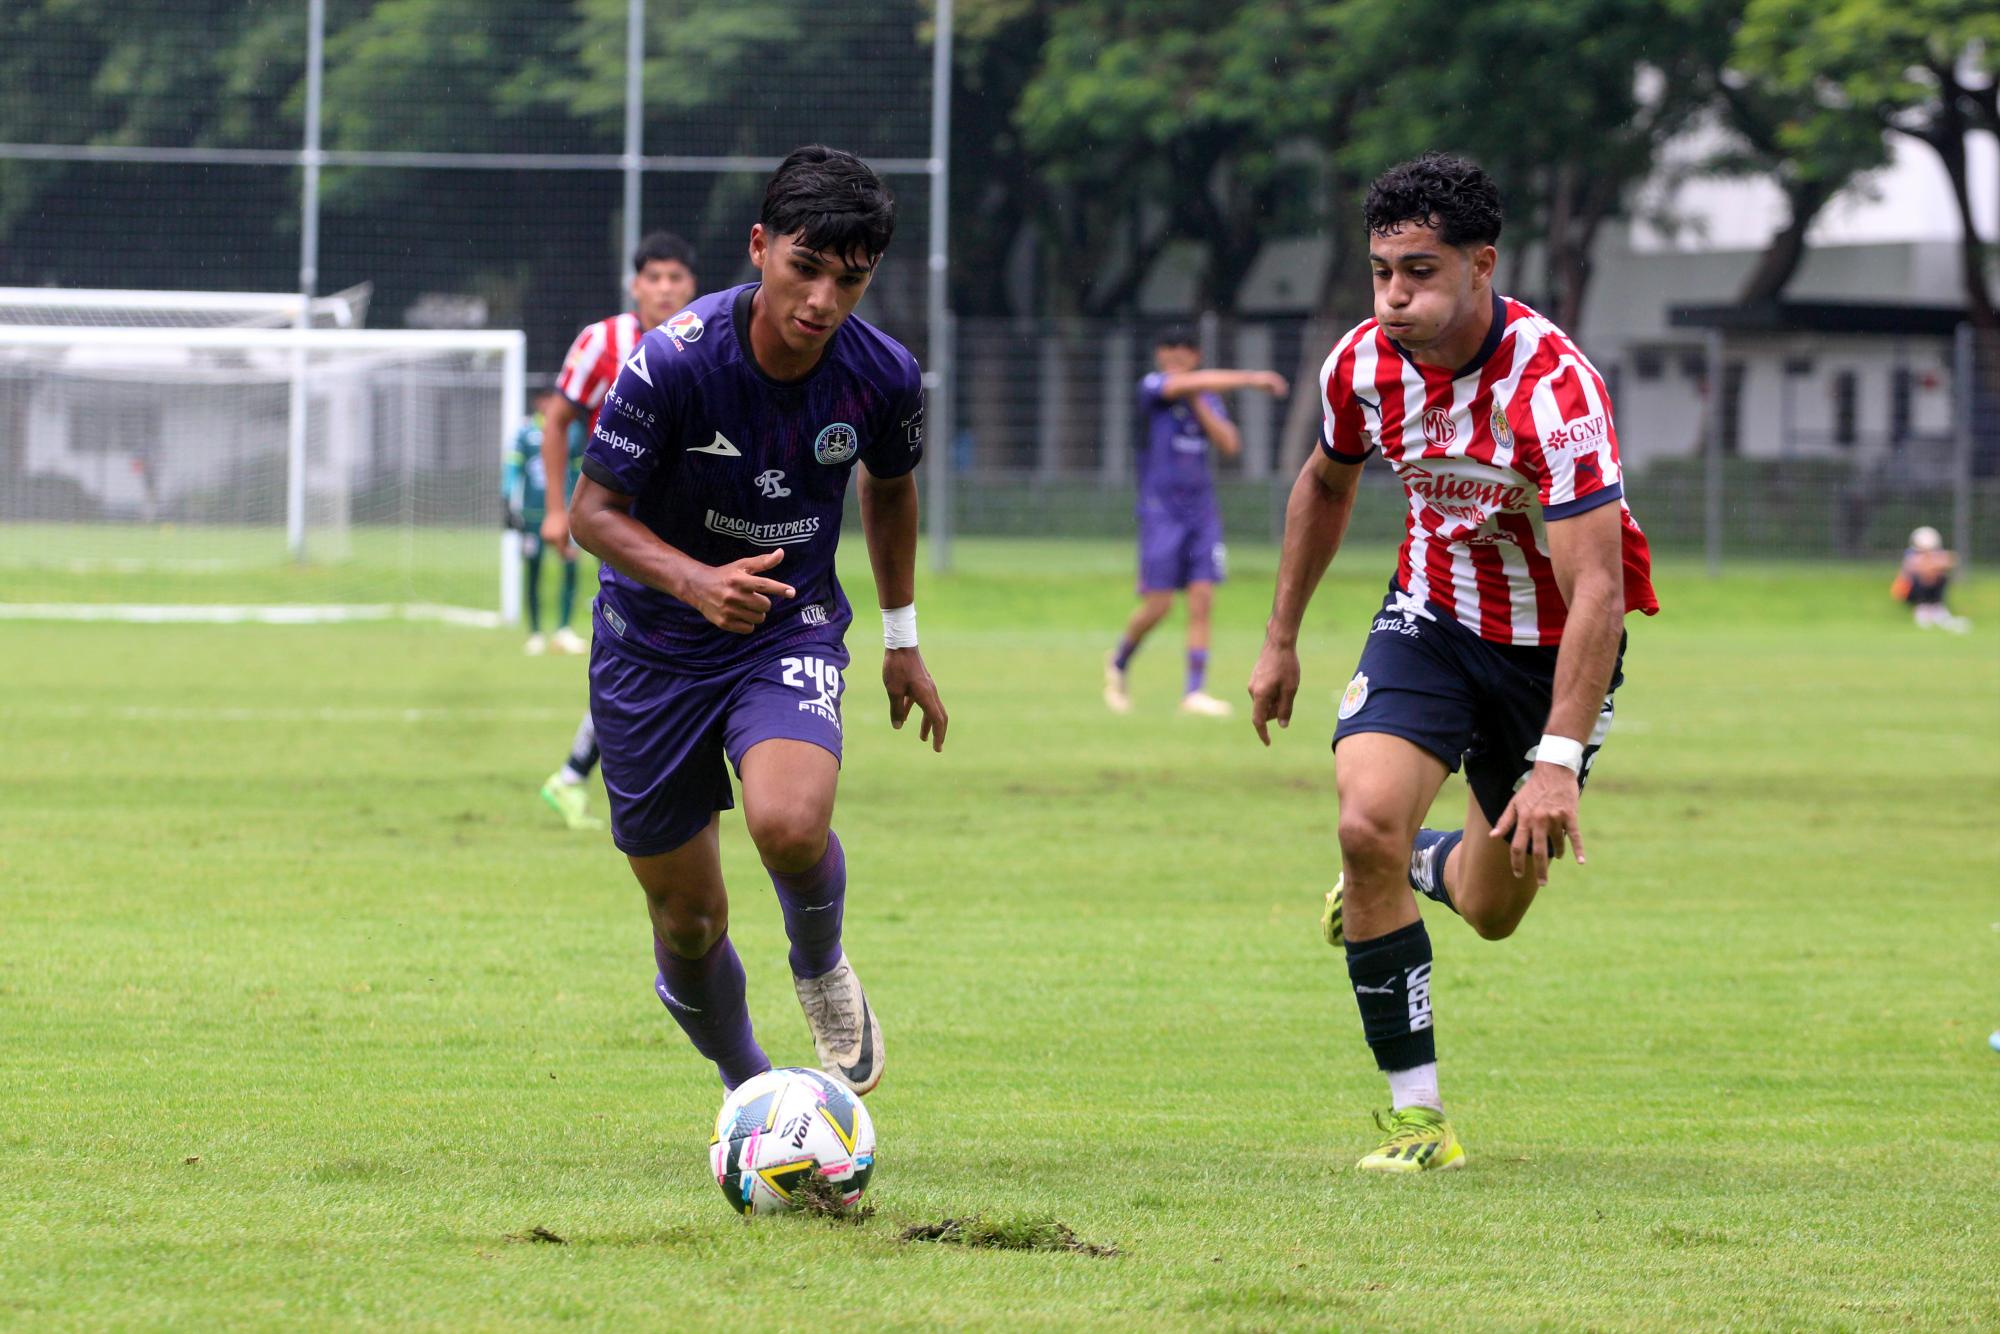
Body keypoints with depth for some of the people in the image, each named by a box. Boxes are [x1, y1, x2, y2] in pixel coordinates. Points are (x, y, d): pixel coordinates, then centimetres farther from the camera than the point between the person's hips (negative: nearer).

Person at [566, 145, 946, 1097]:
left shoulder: (884, 376, -13)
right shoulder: (672, 362, -24)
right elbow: (593, 512, -15)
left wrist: (902, 640, 16)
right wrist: (697, 581, -32)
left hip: (791, 630, 1)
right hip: (653, 649, -1)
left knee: (789, 823, -30)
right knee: (687, 919, 3)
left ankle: (821, 965, 4)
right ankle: (747, 1090, 33)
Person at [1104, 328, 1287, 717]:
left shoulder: (1209, 401, 10)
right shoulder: (1152, 388, -5)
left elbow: (1230, 445, -4)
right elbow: (1195, 383, -22)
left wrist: (1197, 404, -11)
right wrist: (1251, 378, -26)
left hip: (1202, 512, 4)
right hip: (1161, 510, -4)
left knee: (1202, 601, -6)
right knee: (1159, 604, -6)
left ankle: (1195, 692, -6)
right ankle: (1119, 663, 21)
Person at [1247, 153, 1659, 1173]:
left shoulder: (1554, 388, -31)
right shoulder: (1363, 364, -14)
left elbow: (1597, 590, -33)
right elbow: (1326, 485, 11)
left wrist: (1558, 759, -39)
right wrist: (1281, 639, 15)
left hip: (1553, 647, -3)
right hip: (1432, 620, 3)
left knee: (1492, 908, 8)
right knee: (1367, 821, -22)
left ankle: (1411, 867, 47)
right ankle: (1414, 1114, -12)